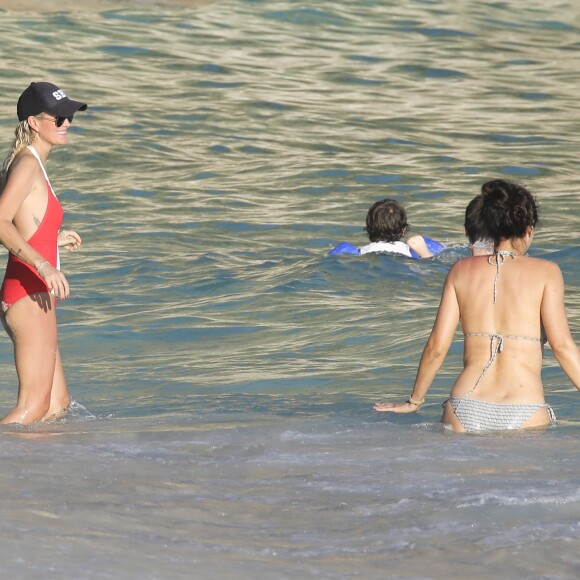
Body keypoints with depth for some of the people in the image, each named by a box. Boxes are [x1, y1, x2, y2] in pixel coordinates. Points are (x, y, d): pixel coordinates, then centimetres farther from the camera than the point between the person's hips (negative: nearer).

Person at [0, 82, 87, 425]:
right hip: (28, 294, -10)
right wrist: (43, 264, -33)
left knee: (58, 404, 13)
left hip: (34, 295, 10)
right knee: (34, 407, -10)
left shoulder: (32, 165, 18)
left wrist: (54, 239, 31)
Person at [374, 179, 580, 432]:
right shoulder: (545, 272, 5)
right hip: (525, 415, -2)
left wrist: (414, 400, 23)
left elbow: (437, 346, 11)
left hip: (466, 412, 2)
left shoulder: (462, 270, 12)